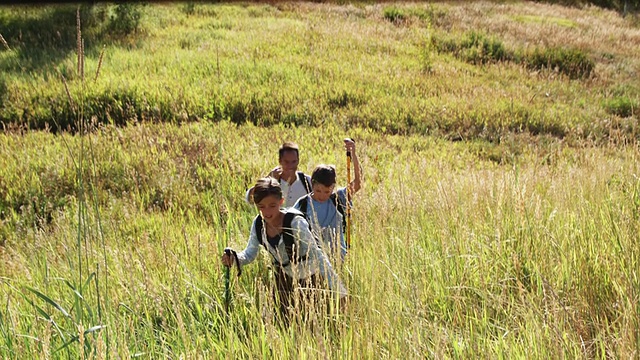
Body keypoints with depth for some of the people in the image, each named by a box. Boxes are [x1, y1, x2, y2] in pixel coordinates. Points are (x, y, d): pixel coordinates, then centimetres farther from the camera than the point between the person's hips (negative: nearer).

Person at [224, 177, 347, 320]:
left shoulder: (295, 222, -29)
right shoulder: (258, 224, -12)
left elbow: (317, 255, -31)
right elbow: (249, 254, -4)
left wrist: (338, 290, -35)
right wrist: (234, 257, -28)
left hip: (309, 275, -5)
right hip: (284, 276, 5)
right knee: (287, 318, 10)